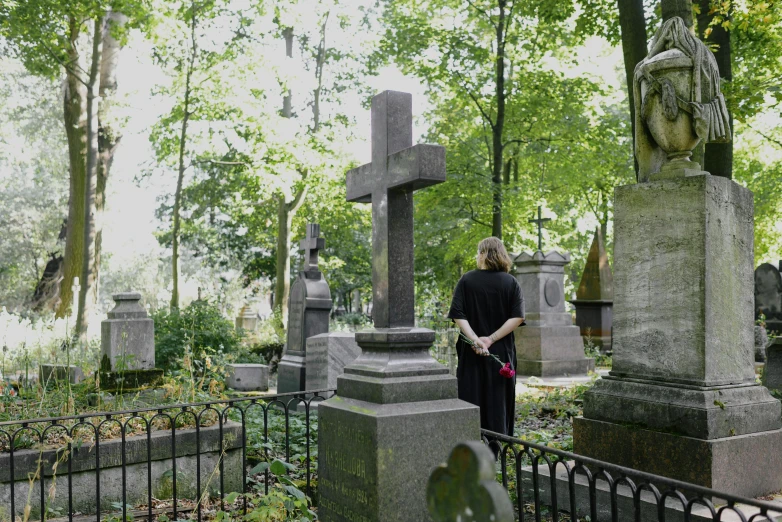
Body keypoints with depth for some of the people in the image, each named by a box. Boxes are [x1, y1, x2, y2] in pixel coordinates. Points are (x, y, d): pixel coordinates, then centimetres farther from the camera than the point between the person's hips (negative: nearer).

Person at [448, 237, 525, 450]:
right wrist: (491, 339, -14)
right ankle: (495, 450, 16)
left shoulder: (467, 280, -3)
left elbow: (458, 314, -12)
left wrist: (475, 339, -18)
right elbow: (518, 316, -11)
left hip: (471, 352, -1)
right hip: (501, 352, 1)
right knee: (497, 400, 10)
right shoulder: (511, 282, 0)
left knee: (471, 396, 8)